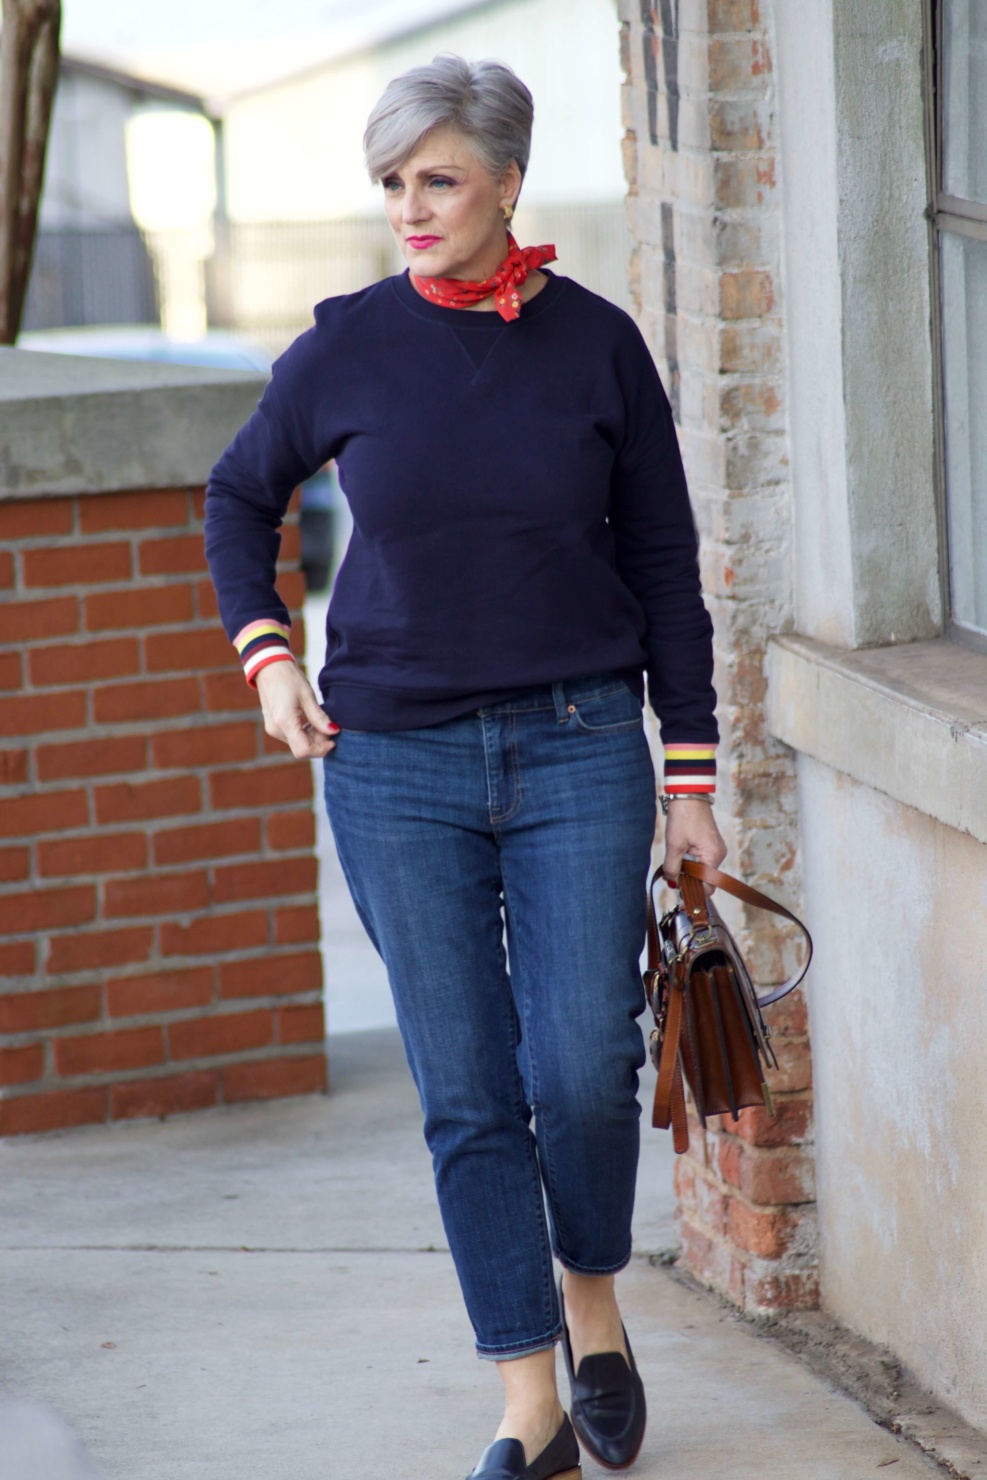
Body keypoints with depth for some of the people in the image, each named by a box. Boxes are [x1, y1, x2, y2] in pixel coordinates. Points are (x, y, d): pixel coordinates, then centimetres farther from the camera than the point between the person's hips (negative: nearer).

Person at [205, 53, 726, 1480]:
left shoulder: (596, 343, -1)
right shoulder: (348, 348, 0)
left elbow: (663, 561, 4)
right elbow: (240, 498, 17)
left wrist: (691, 773, 3)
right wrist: (265, 653, 3)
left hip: (579, 748, -1)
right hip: (398, 764, 1)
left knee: (585, 1069, -7)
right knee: (468, 1097, 1)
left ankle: (594, 1308, 22)